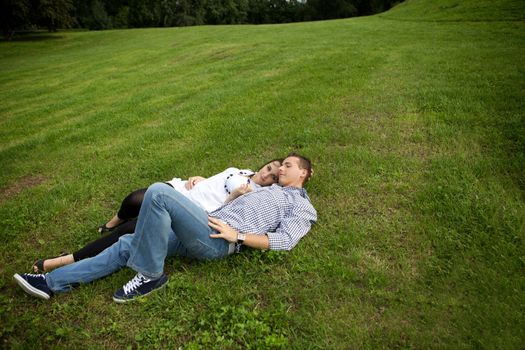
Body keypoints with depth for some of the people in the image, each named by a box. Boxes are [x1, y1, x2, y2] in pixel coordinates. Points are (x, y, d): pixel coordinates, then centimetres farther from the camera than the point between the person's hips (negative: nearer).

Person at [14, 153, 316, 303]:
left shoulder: (303, 207, 8)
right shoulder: (269, 188, 33)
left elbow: (285, 241, -8)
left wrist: (236, 235, -14)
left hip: (217, 241, -8)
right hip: (202, 233, 8)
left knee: (159, 192, -24)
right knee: (127, 245, 2)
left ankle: (150, 275, -13)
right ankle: (51, 282, 10)